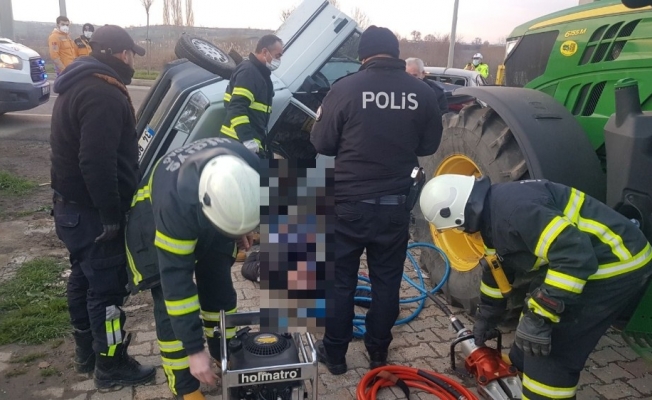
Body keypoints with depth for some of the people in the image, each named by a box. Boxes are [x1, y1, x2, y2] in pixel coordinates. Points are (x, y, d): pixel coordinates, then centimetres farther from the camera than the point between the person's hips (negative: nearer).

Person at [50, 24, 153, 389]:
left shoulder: (78, 85, 13)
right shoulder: (104, 95, -22)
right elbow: (97, 163, -29)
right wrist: (111, 216, -24)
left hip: (73, 206, 11)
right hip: (93, 212, -11)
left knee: (84, 278, 19)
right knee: (107, 287, 0)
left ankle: (86, 351, 35)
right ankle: (112, 365, 14)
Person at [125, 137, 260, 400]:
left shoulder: (250, 169, -33)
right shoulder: (175, 203, -45)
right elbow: (176, 278, -39)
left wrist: (241, 228, 7)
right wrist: (194, 349, -34)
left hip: (208, 224, 5)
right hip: (156, 222, -4)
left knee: (220, 290, 9)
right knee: (171, 304, -9)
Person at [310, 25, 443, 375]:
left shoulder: (346, 88, -10)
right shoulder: (422, 93, -3)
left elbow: (322, 144, -5)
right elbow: (430, 145, 8)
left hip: (350, 201, -2)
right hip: (395, 203, 2)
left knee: (340, 280, 12)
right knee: (386, 281, 15)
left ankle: (335, 354, 25)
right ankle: (378, 354, 30)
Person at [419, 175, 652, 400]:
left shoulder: (512, 207, -27)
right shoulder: (493, 211, 7)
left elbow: (574, 256, -33)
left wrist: (539, 317, -27)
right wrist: (485, 318, 33)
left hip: (616, 265, -10)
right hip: (588, 261, 10)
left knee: (551, 351, -6)